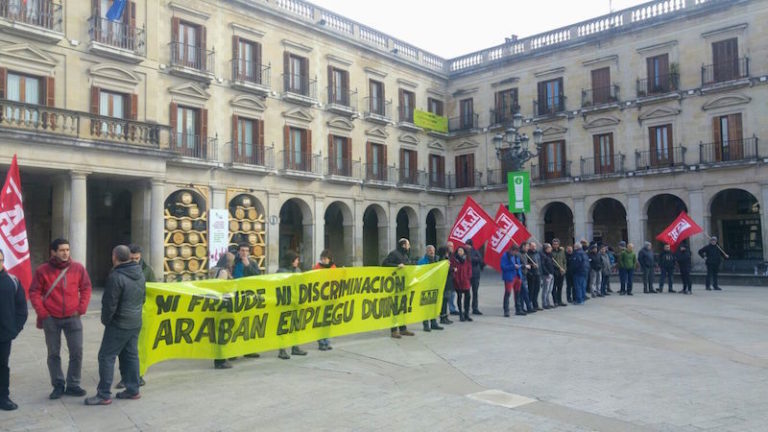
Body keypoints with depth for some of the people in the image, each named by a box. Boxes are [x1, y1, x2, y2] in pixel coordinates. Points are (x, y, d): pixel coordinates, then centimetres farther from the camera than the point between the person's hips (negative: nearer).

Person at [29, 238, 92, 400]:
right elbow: (34, 293, -1)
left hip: (72, 318, 1)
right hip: (51, 319, -1)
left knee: (77, 352, 1)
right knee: (54, 354, 8)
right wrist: (42, 313, -7)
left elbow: (86, 289, 5)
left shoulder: (78, 268, -1)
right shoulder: (43, 270, -4)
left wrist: (81, 309, -3)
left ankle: (73, 385, 14)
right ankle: (58, 385, 20)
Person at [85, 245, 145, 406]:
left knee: (106, 357, 1)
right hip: (136, 323, 8)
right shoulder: (140, 274, 5)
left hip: (119, 325, -8)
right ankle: (133, 390, 20)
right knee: (131, 356, 15)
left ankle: (104, 395, 4)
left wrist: (105, 320, -2)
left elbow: (109, 304, -17)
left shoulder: (116, 277, -20)